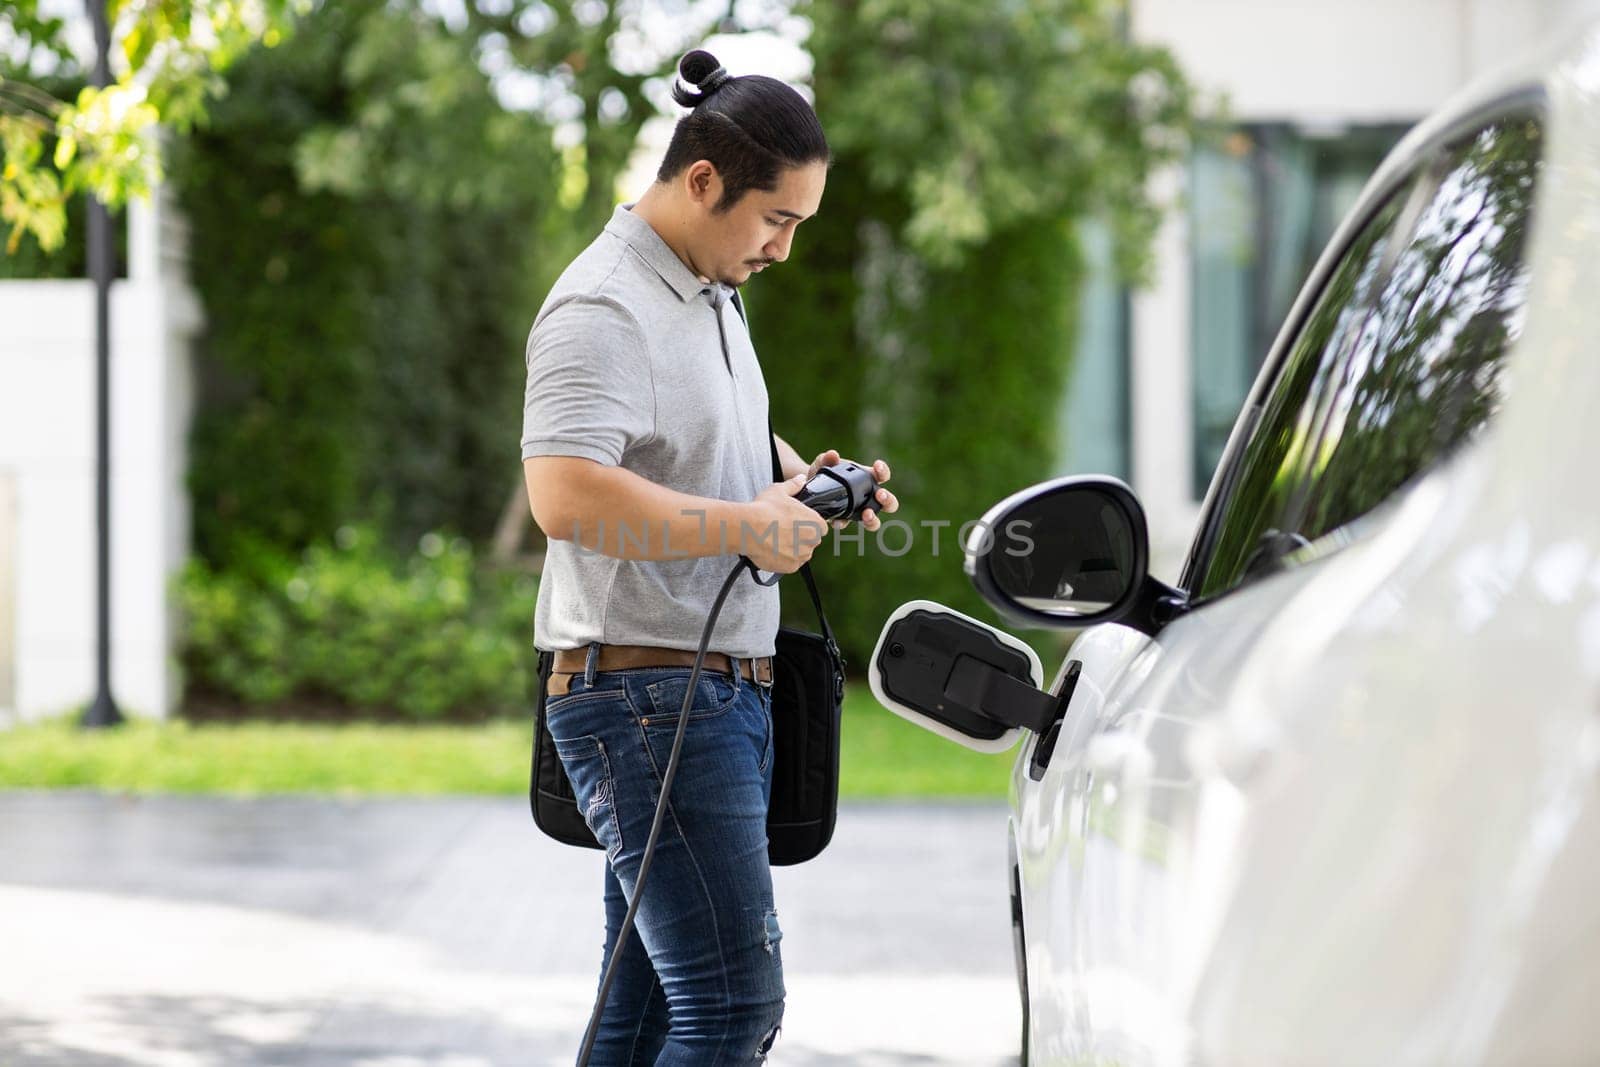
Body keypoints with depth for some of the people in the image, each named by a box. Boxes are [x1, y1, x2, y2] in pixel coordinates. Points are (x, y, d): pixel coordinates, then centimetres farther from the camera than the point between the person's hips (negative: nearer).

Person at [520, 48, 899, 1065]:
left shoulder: (713, 297, 19)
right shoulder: (604, 310, -14)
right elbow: (565, 495, -28)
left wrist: (804, 480, 14)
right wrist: (749, 526, -21)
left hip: (724, 694, 10)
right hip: (647, 697, -10)